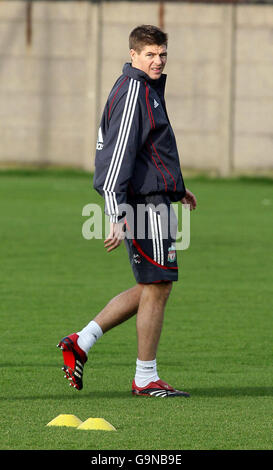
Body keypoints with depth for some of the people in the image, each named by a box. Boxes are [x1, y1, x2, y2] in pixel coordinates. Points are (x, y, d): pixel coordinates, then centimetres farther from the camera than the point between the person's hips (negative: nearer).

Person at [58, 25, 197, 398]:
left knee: (151, 289, 15)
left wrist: (174, 188, 34)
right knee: (157, 288, -3)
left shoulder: (147, 88, 18)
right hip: (147, 202, -10)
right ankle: (146, 379, 4)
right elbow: (119, 155, -22)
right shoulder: (133, 91, -14)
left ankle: (81, 342, 13)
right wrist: (118, 217, -28)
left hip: (153, 196, 10)